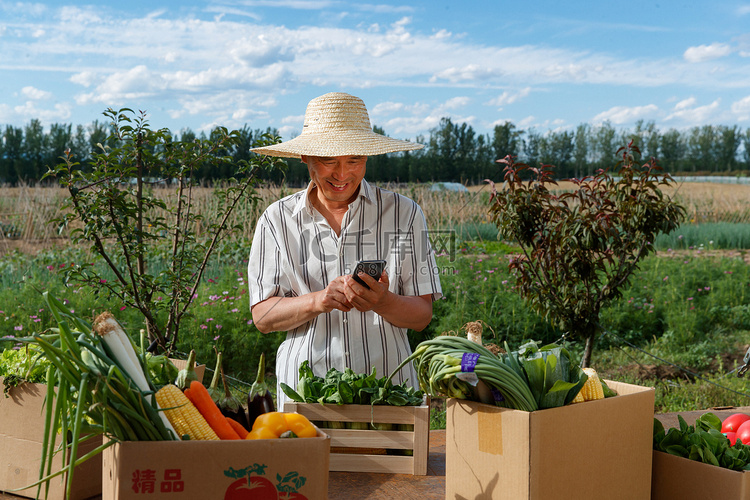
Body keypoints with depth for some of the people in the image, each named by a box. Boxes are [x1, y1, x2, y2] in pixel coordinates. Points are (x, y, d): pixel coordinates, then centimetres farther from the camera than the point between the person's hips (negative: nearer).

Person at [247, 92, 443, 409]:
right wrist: (316, 301, -16)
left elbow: (422, 316, 2)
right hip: (305, 388, 1)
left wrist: (382, 302, -18)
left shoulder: (404, 214, 4)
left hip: (388, 386, 0)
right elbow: (262, 317, 2)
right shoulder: (277, 219, 5)